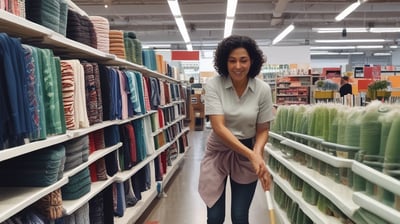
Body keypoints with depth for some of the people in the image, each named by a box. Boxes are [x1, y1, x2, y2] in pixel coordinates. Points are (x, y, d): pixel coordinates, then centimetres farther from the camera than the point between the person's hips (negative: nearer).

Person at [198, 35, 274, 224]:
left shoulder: (263, 89, -12)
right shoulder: (214, 85, -16)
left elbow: (263, 130, -4)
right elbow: (219, 127, -24)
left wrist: (257, 153, -25)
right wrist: (251, 154, -34)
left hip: (248, 155, 1)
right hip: (218, 152, 0)